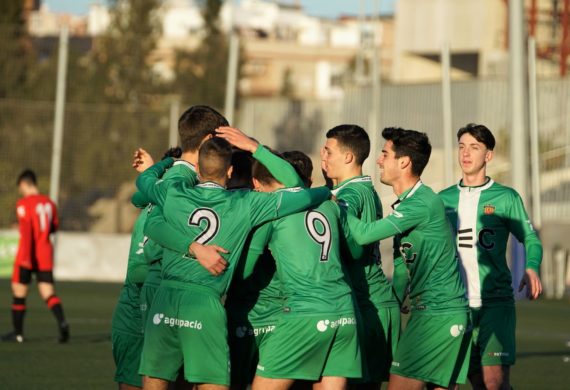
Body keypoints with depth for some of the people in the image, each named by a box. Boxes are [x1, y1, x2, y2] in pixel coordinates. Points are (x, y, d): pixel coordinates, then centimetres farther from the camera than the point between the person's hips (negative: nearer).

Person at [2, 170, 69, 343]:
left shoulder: (23, 204, -10)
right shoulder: (49, 203, 8)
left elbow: (26, 231, -19)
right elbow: (54, 226, 20)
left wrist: (26, 256, -23)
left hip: (28, 257, -5)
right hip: (45, 256, 5)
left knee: (19, 292, 9)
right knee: (48, 293, 0)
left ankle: (17, 332, 16)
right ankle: (62, 322, -25)